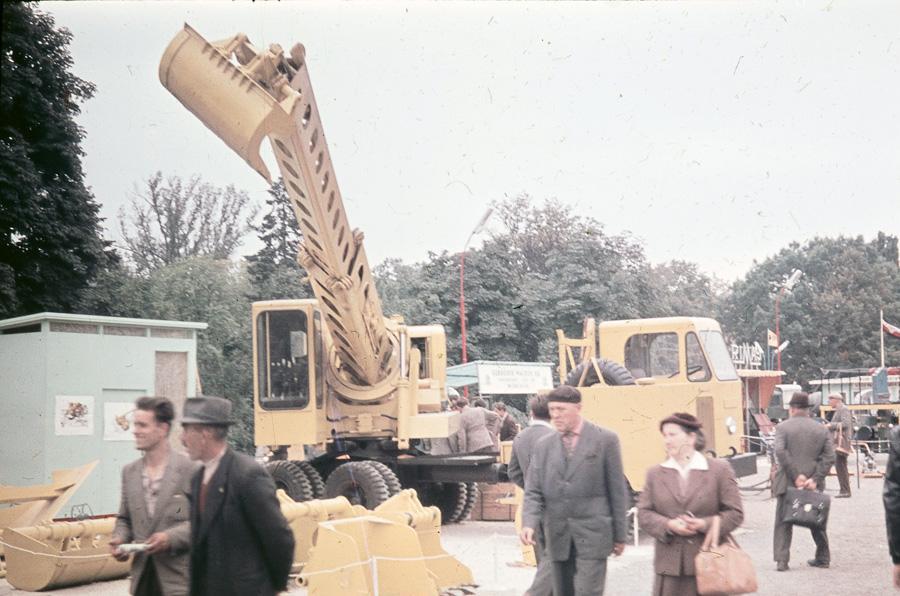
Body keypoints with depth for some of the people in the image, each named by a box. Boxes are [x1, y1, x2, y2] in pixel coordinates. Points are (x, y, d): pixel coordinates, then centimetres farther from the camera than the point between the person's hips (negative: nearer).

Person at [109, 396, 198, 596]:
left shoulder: (189, 470, -10)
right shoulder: (130, 472, 10)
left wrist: (170, 538, -20)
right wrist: (119, 539, -2)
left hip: (179, 578, -5)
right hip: (142, 577, 6)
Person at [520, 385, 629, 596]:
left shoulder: (605, 440, -1)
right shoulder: (544, 445, 8)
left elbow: (617, 490, 1)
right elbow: (533, 492, 5)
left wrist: (619, 534, 2)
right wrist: (529, 523, -14)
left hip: (592, 534, -4)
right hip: (558, 536, 4)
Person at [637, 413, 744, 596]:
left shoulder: (720, 470, 3)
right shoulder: (655, 474, 11)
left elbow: (735, 513, 1)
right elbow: (643, 513, 6)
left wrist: (705, 524, -15)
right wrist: (669, 525, -12)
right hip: (670, 565, 2)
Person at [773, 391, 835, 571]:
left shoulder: (782, 427, -3)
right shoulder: (821, 429, 7)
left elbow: (780, 452, -16)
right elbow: (829, 457, -1)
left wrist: (795, 475, -15)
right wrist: (815, 479, -8)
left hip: (787, 483, -3)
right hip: (813, 484, 3)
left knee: (783, 523, 3)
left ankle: (781, 560, -6)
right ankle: (823, 558, 24)